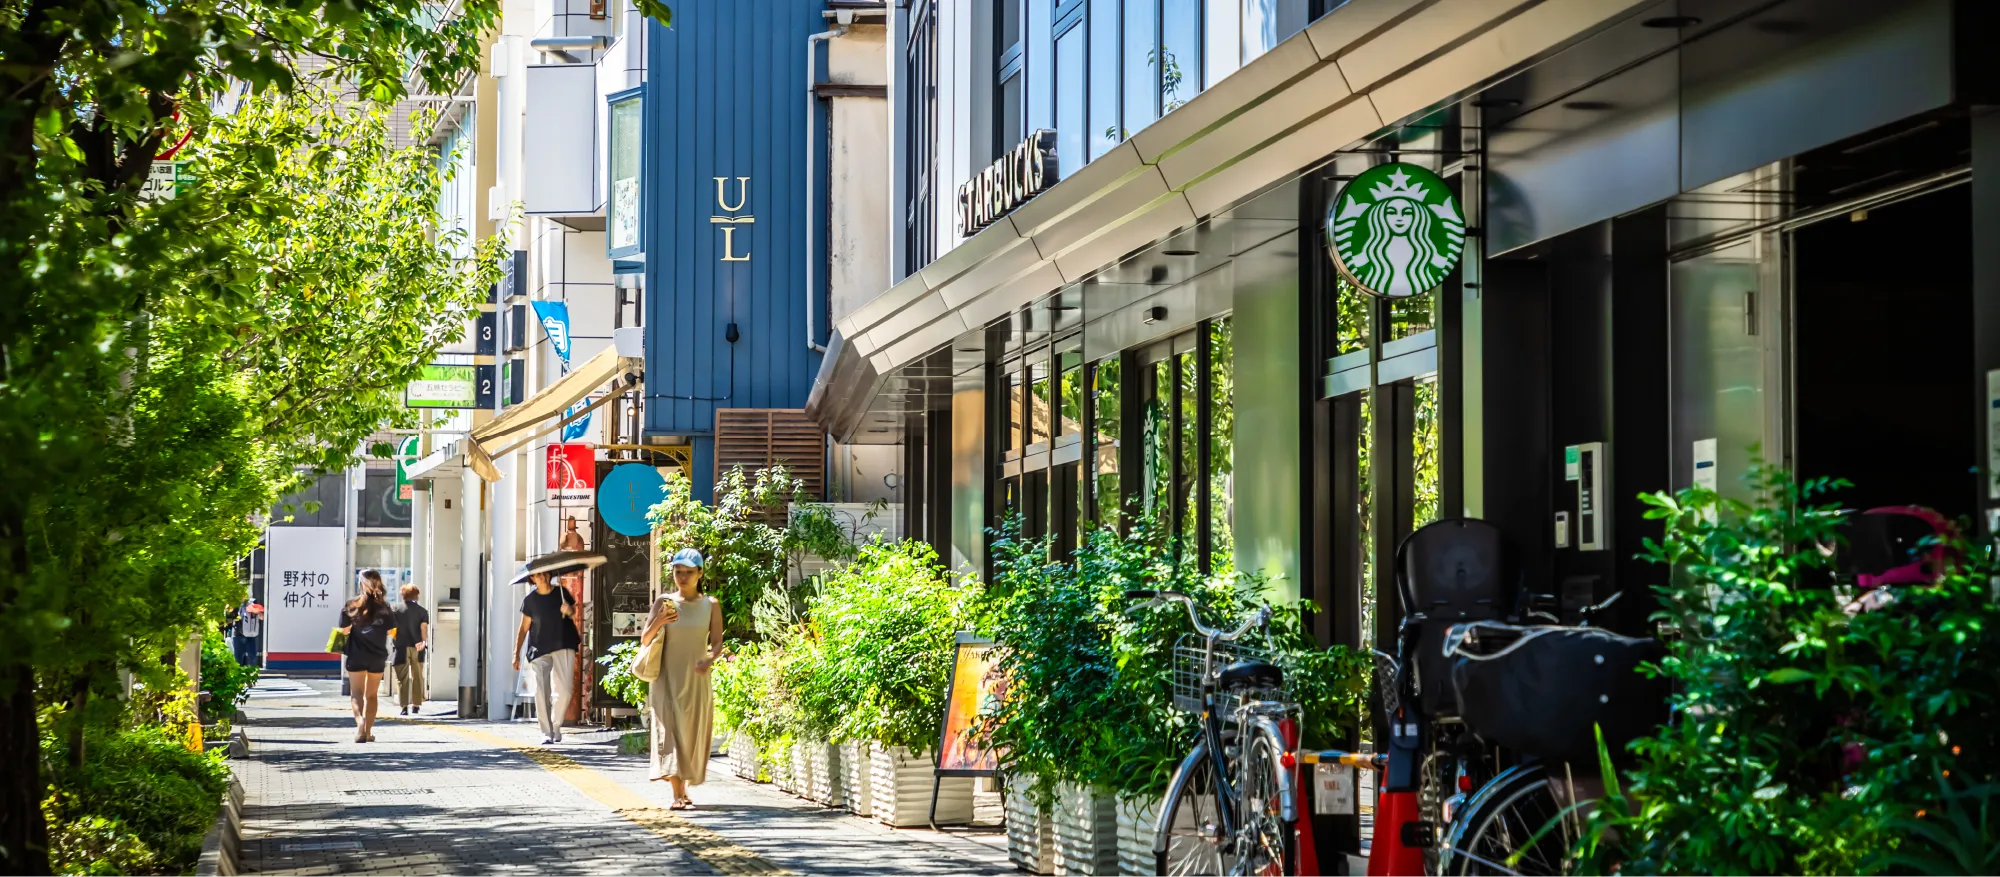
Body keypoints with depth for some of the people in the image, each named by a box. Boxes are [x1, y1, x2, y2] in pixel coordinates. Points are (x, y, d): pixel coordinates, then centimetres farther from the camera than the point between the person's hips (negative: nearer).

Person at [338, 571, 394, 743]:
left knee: (357, 693, 1)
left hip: (357, 656, -2)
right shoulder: (384, 608, -2)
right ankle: (368, 731, 16)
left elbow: (344, 630, -8)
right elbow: (392, 631, -1)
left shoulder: (351, 606, -6)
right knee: (371, 695, 14)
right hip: (377, 657, 2)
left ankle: (360, 721, -25)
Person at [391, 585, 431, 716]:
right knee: (417, 677, 12)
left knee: (402, 678, 0)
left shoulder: (397, 609, 4)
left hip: (402, 647, -1)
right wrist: (424, 641, -18)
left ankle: (404, 706, -8)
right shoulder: (422, 610, 5)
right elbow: (424, 627, -9)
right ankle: (416, 705, 14)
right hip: (417, 647, 1)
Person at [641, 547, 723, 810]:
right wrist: (659, 622, -21)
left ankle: (684, 790, 20)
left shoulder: (711, 605, 2)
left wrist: (709, 660, -21)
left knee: (692, 735, 5)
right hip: (667, 677, -1)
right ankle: (677, 794, -18)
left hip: (696, 679, 1)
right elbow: (645, 640, -2)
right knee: (670, 731, -12)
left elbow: (717, 642, 0)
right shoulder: (665, 602, 0)